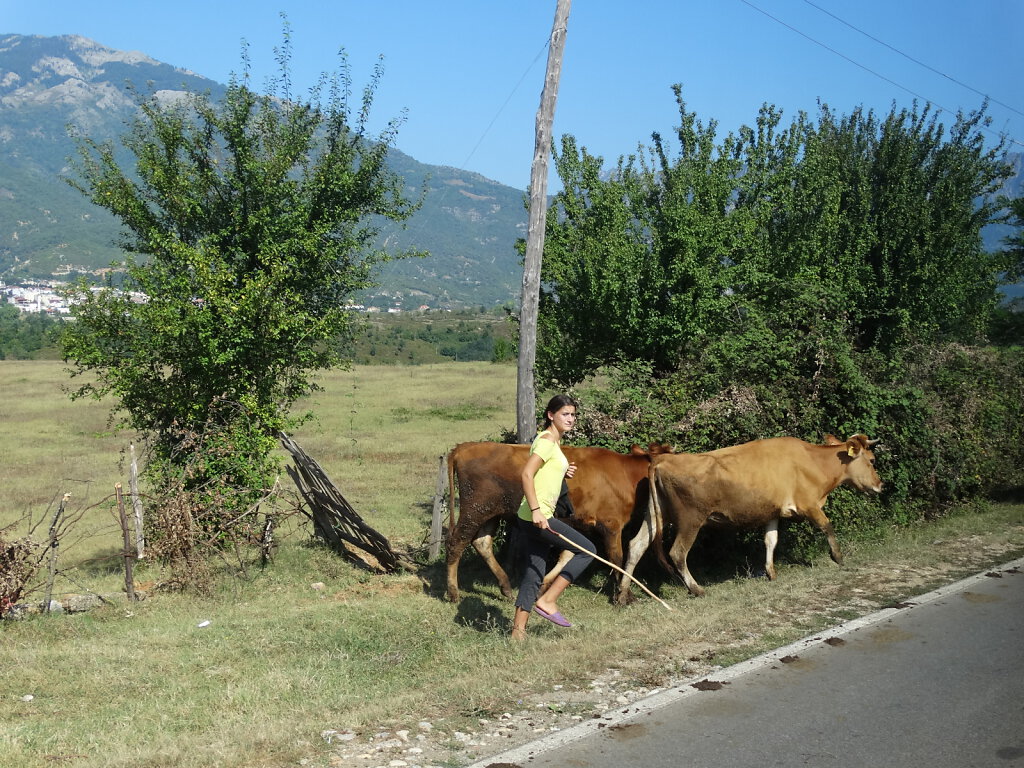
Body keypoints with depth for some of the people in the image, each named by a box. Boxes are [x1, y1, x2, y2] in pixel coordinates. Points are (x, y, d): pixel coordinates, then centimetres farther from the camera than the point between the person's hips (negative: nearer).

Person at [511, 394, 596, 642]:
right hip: (537, 516, -10)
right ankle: (548, 601, -4)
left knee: (534, 572, 10)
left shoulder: (554, 441, 18)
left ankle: (518, 630, 13)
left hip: (538, 515, 10)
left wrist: (563, 471, 10)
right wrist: (536, 510, -28)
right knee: (587, 550, -5)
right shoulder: (547, 440, -12)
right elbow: (526, 473, -22)